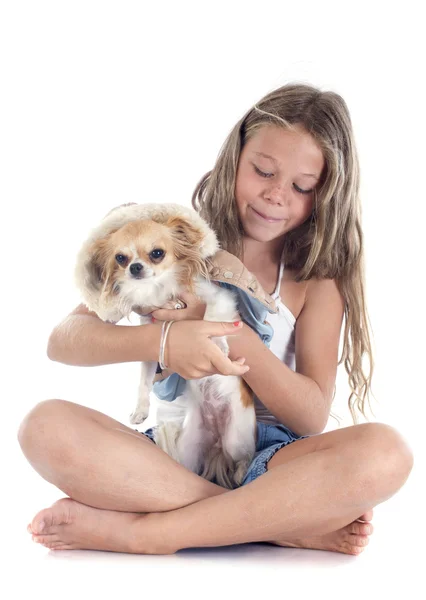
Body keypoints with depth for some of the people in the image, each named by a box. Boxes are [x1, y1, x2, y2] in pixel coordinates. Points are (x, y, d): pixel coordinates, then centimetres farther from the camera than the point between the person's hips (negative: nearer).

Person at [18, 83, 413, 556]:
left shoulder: (317, 276, 5)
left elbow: (312, 417, -4)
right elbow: (63, 339, -6)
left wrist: (235, 338, -21)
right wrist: (160, 340, -27)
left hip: (266, 456, 0)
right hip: (169, 452, 1)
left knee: (385, 453, -31)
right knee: (46, 426, -29)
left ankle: (143, 531, -26)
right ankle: (291, 524, -26)